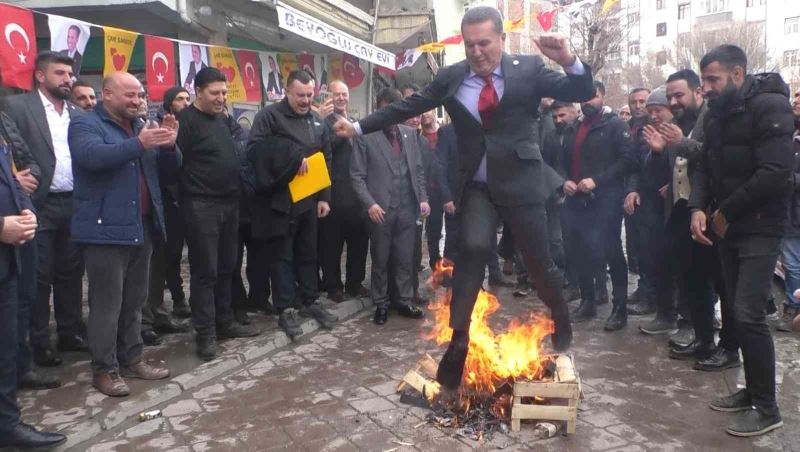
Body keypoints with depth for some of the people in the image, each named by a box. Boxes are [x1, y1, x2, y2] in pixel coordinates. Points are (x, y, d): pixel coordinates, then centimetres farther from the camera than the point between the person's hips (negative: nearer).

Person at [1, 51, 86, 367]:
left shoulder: (77, 114, 12)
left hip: (74, 205, 5)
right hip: (39, 206, -5)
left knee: (71, 274, 12)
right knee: (40, 278, 4)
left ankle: (70, 333, 25)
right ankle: (40, 342, 16)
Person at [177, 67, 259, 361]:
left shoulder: (222, 119, 15)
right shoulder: (185, 120, -10)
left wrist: (237, 192, 14)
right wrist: (190, 194, -12)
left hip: (229, 203, 8)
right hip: (201, 207, -8)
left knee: (226, 268, 13)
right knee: (205, 271, -2)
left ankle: (224, 322, 25)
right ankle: (205, 333, 7)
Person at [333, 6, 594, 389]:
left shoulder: (529, 69, -2)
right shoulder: (450, 77, 3)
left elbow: (582, 93, -2)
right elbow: (408, 107, 6)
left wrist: (570, 62, -23)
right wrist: (358, 127, 3)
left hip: (520, 182, -1)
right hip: (477, 186, 1)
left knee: (538, 260, 7)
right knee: (473, 248, -20)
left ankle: (561, 320, 35)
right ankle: (459, 341, -10)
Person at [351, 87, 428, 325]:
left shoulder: (410, 134, 11)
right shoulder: (365, 136, -2)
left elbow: (419, 169, 14)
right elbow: (357, 175, -5)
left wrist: (423, 198, 4)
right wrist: (369, 203, -15)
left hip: (407, 208, 3)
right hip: (381, 209, -3)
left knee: (405, 259, 9)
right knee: (380, 260, 8)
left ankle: (404, 301, 21)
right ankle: (381, 304, 20)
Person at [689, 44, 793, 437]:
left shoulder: (769, 106, -14)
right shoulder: (717, 114, 11)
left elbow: (775, 172, -22)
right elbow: (706, 166, 11)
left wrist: (726, 212, -14)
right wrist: (698, 207, -7)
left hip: (759, 228, -7)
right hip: (727, 227, 8)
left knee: (748, 315, -11)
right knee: (738, 312, 11)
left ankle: (766, 407, 3)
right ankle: (753, 391, 24)